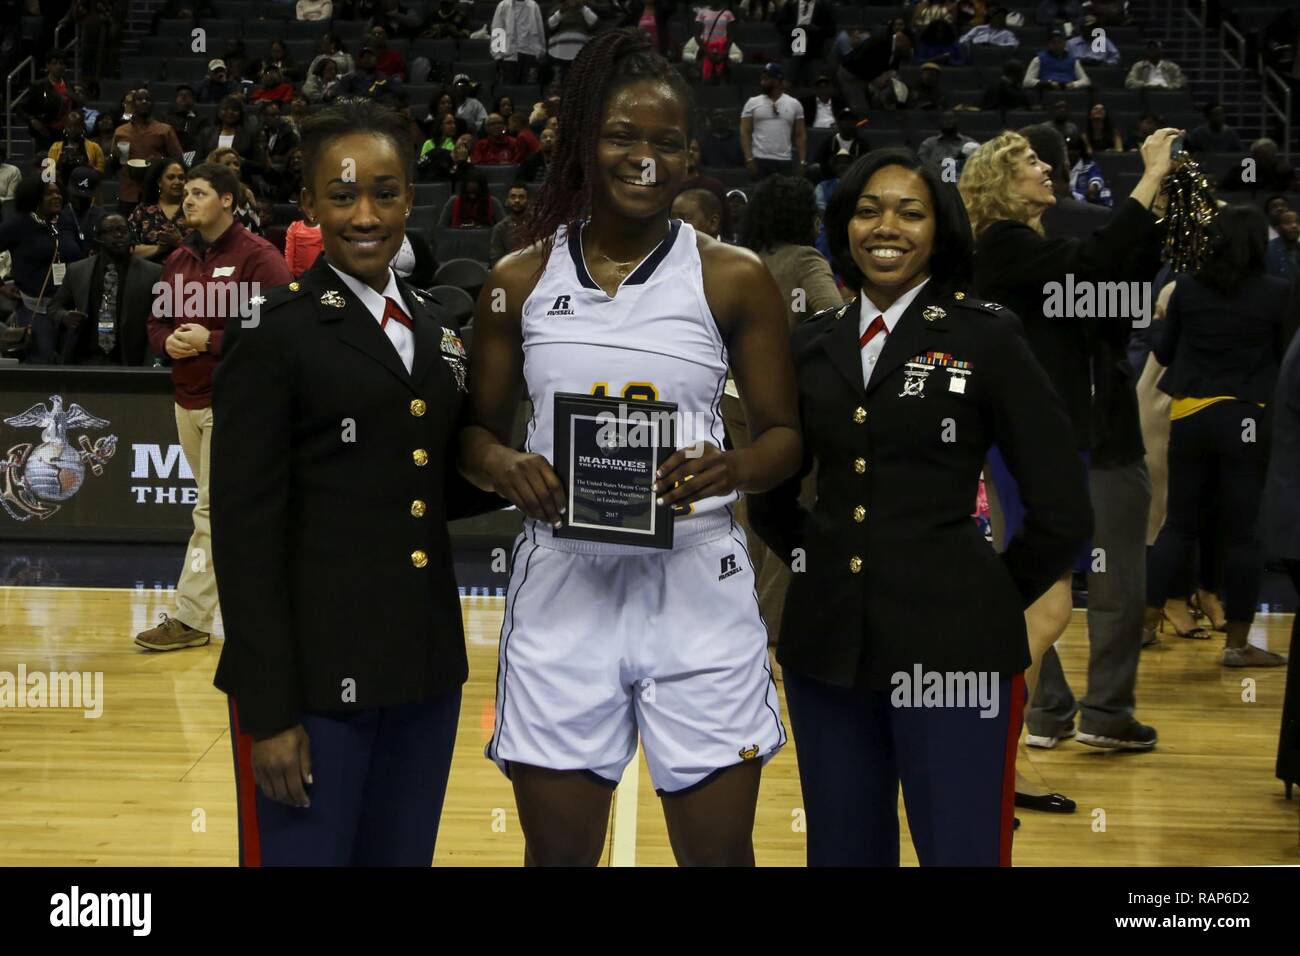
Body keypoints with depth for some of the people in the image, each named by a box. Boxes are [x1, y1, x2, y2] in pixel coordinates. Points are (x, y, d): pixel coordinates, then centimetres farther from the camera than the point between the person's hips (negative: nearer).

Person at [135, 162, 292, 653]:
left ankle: (190, 618, -5)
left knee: (213, 510, -7)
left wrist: (212, 341, -20)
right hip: (187, 400, 8)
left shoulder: (257, 257, -10)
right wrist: (169, 342, -4)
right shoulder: (179, 259, 13)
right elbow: (156, 323, 20)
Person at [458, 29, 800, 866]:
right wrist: (506, 468, -13)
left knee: (719, 851, 5)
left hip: (695, 585, -1)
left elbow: (785, 435, 4)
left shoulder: (734, 279, 0)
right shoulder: (520, 280, 5)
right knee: (558, 852, 8)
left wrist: (728, 470, -19)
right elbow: (476, 428, 11)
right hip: (562, 584, 1)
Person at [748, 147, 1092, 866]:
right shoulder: (814, 342, 9)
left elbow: (1063, 509, -3)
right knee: (842, 850, 12)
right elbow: (772, 493, 22)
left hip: (948, 644, -4)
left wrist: (994, 599, 3)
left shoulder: (985, 335, -3)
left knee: (961, 850, -1)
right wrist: (821, 562, 12)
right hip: (826, 642, 4)